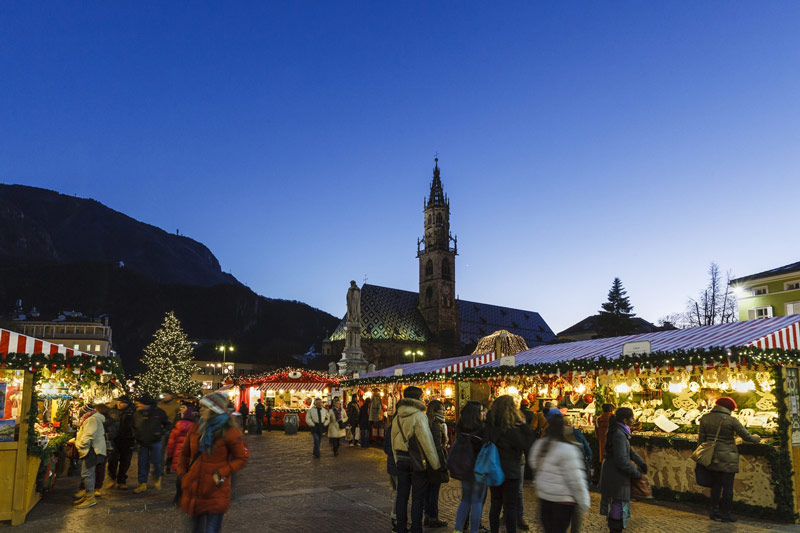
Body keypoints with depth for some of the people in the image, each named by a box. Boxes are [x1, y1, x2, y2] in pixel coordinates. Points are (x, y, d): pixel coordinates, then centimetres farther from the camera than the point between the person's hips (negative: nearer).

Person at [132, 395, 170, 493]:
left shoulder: (158, 412, -9)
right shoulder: (137, 414, -1)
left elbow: (167, 424, 1)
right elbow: (133, 427, 16)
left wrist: (161, 432, -12)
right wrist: (136, 435, 1)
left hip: (155, 442, -3)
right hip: (143, 443, 3)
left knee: (156, 462, 3)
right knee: (142, 464, 4)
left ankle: (157, 478, 30)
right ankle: (142, 484, 15)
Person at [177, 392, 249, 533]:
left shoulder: (229, 431, -12)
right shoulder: (195, 429, 5)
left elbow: (242, 458, -10)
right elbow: (184, 453, 17)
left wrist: (221, 474, -17)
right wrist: (182, 474, 6)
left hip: (216, 492, -6)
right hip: (194, 491, 6)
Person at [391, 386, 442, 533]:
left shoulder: (397, 417, 6)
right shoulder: (419, 416, -15)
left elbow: (393, 441, 13)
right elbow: (427, 441, -16)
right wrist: (436, 463, -10)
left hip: (401, 460, 6)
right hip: (417, 460, -6)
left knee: (402, 495, 13)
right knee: (417, 497, 4)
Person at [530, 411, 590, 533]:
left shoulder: (539, 445, 1)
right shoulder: (568, 450, -20)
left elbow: (534, 464, 14)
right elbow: (576, 480, -16)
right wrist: (583, 503, -6)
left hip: (543, 496, 6)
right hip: (563, 500, -6)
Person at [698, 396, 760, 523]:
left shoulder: (705, 418, 1)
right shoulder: (731, 420, -11)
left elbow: (701, 439, 4)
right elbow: (746, 437, -4)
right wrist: (756, 438, 19)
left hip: (712, 457, 4)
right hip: (728, 458, -4)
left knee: (715, 485, 15)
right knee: (727, 486, 6)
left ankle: (714, 511, 17)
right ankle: (725, 514, 13)